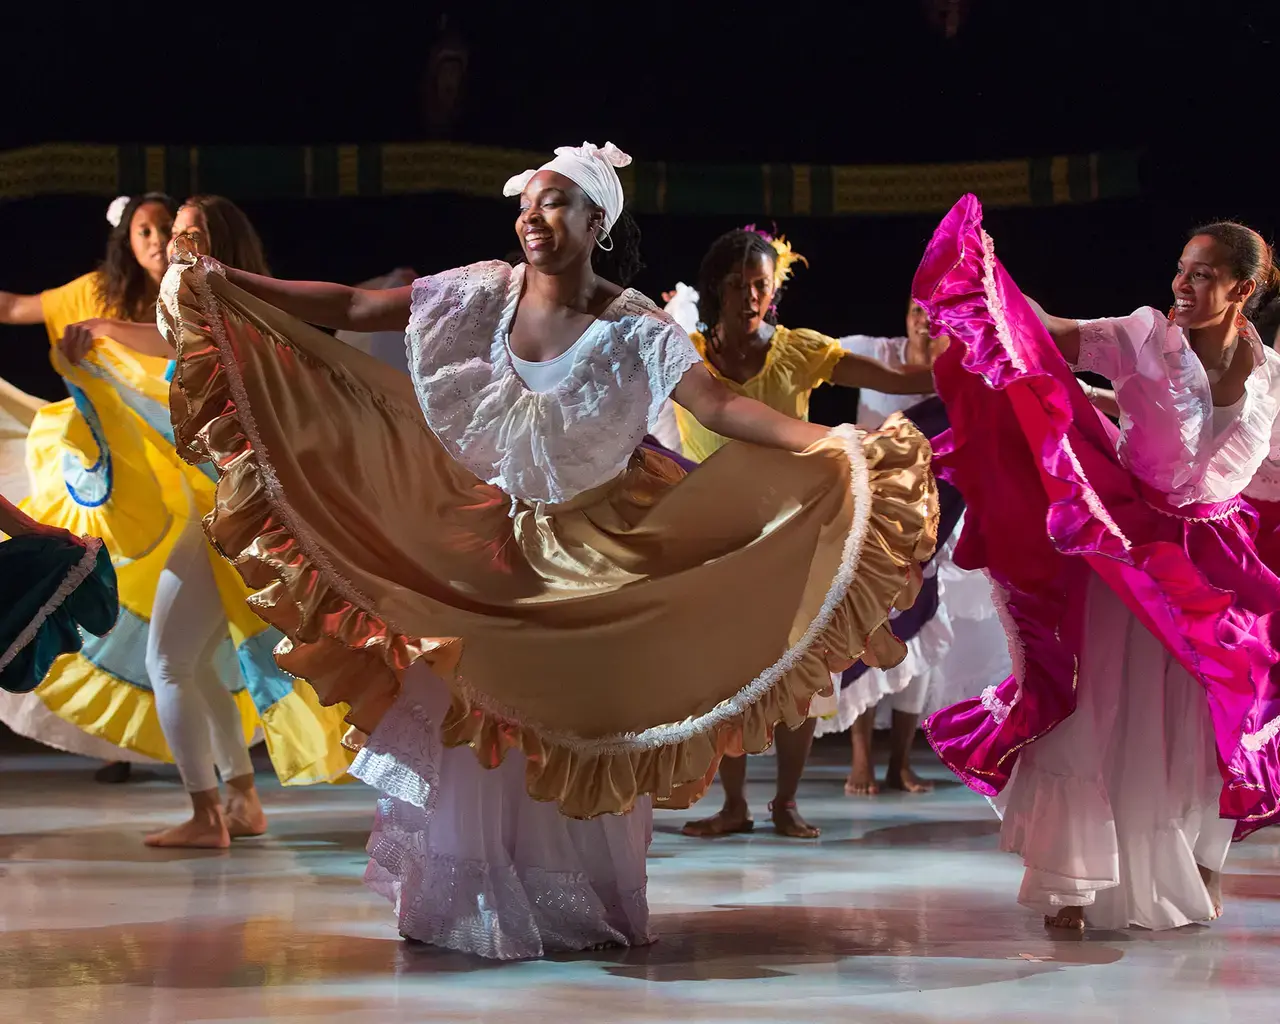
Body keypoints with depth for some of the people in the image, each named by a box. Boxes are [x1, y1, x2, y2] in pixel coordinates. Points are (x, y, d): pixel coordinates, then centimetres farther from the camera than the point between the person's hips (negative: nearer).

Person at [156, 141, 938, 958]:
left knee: (574, 733, 4)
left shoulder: (633, 329, -15)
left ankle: (574, 906, 22)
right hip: (479, 542, 2)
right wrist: (230, 285, -14)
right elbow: (353, 309, -8)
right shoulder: (483, 294, -8)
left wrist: (828, 443, -39)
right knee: (466, 722, 6)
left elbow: (720, 406, -24)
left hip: (586, 559, -2)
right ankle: (467, 903, 22)